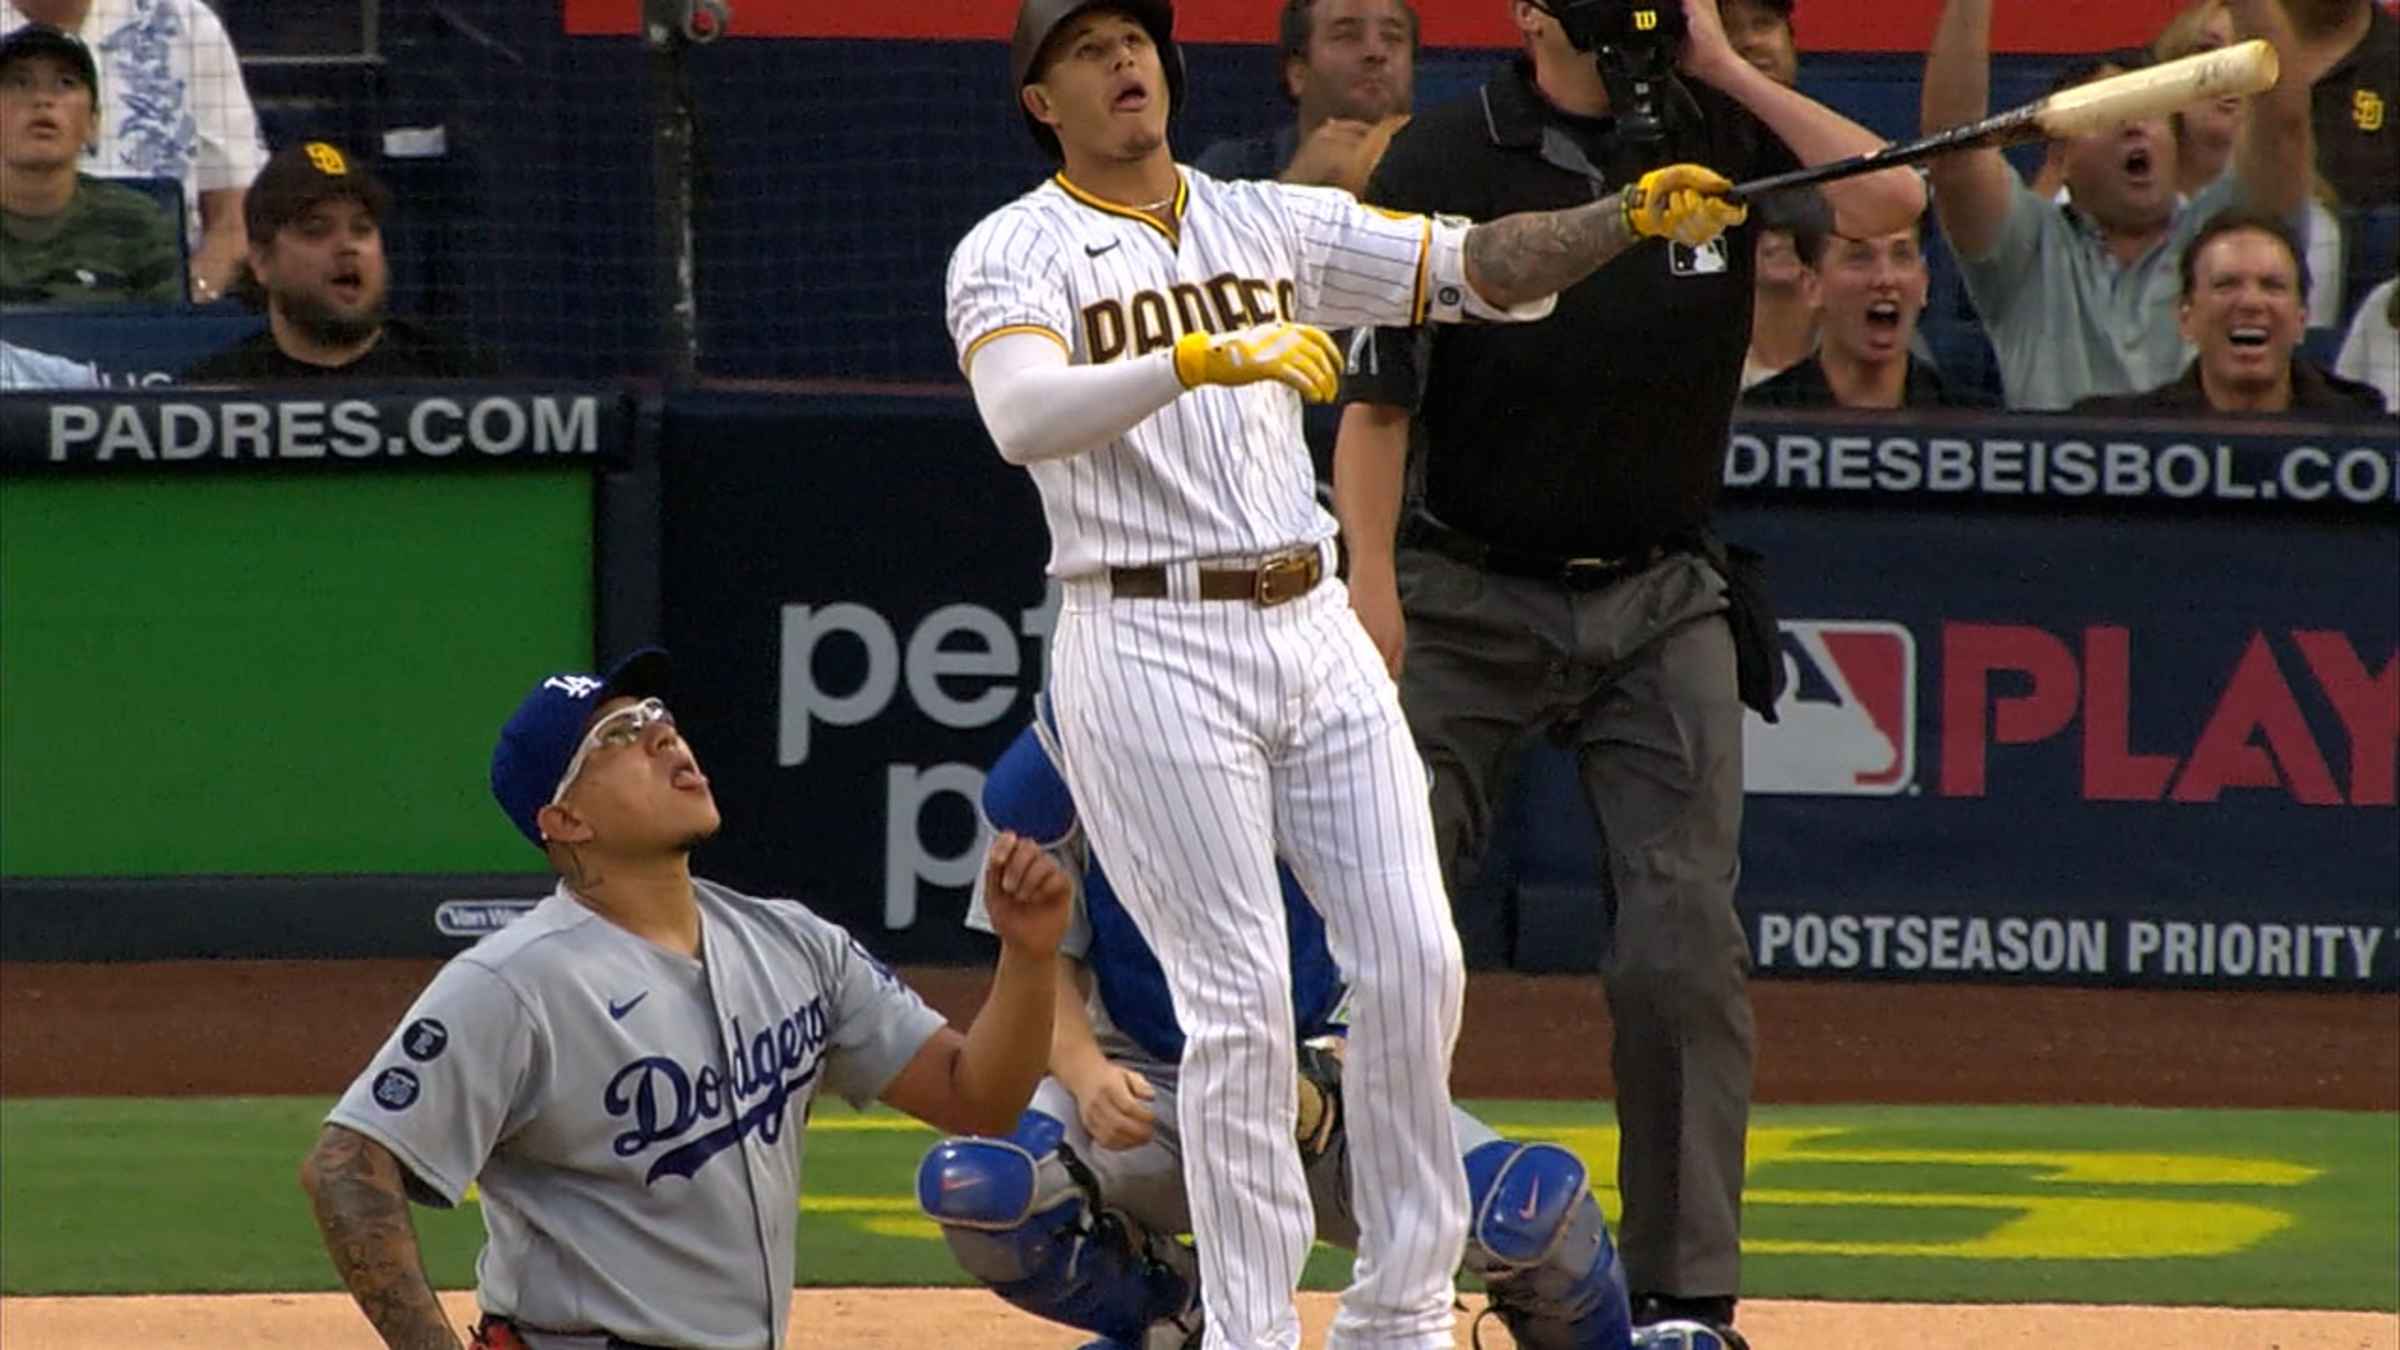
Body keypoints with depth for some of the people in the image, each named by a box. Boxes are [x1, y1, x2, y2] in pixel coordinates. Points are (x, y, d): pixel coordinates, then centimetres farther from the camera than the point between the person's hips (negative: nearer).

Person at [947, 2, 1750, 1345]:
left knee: (1417, 960, -1)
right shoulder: (1015, 255, -2)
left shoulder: (1272, 224, 14)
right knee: (1241, 996, -8)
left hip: (1313, 628, 5)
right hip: (1148, 647, -5)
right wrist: (1205, 358, -36)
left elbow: (1479, 266, 7)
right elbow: (1024, 415, -23)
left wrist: (1632, 216, -9)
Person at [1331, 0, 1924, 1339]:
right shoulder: (1447, 160, -8)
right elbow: (1378, 396, -11)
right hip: (1469, 605, -2)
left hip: (1662, 606, 2)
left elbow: (1891, 198, -15)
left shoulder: (1720, 133, 0)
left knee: (1685, 940, -5)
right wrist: (1371, 586, -20)